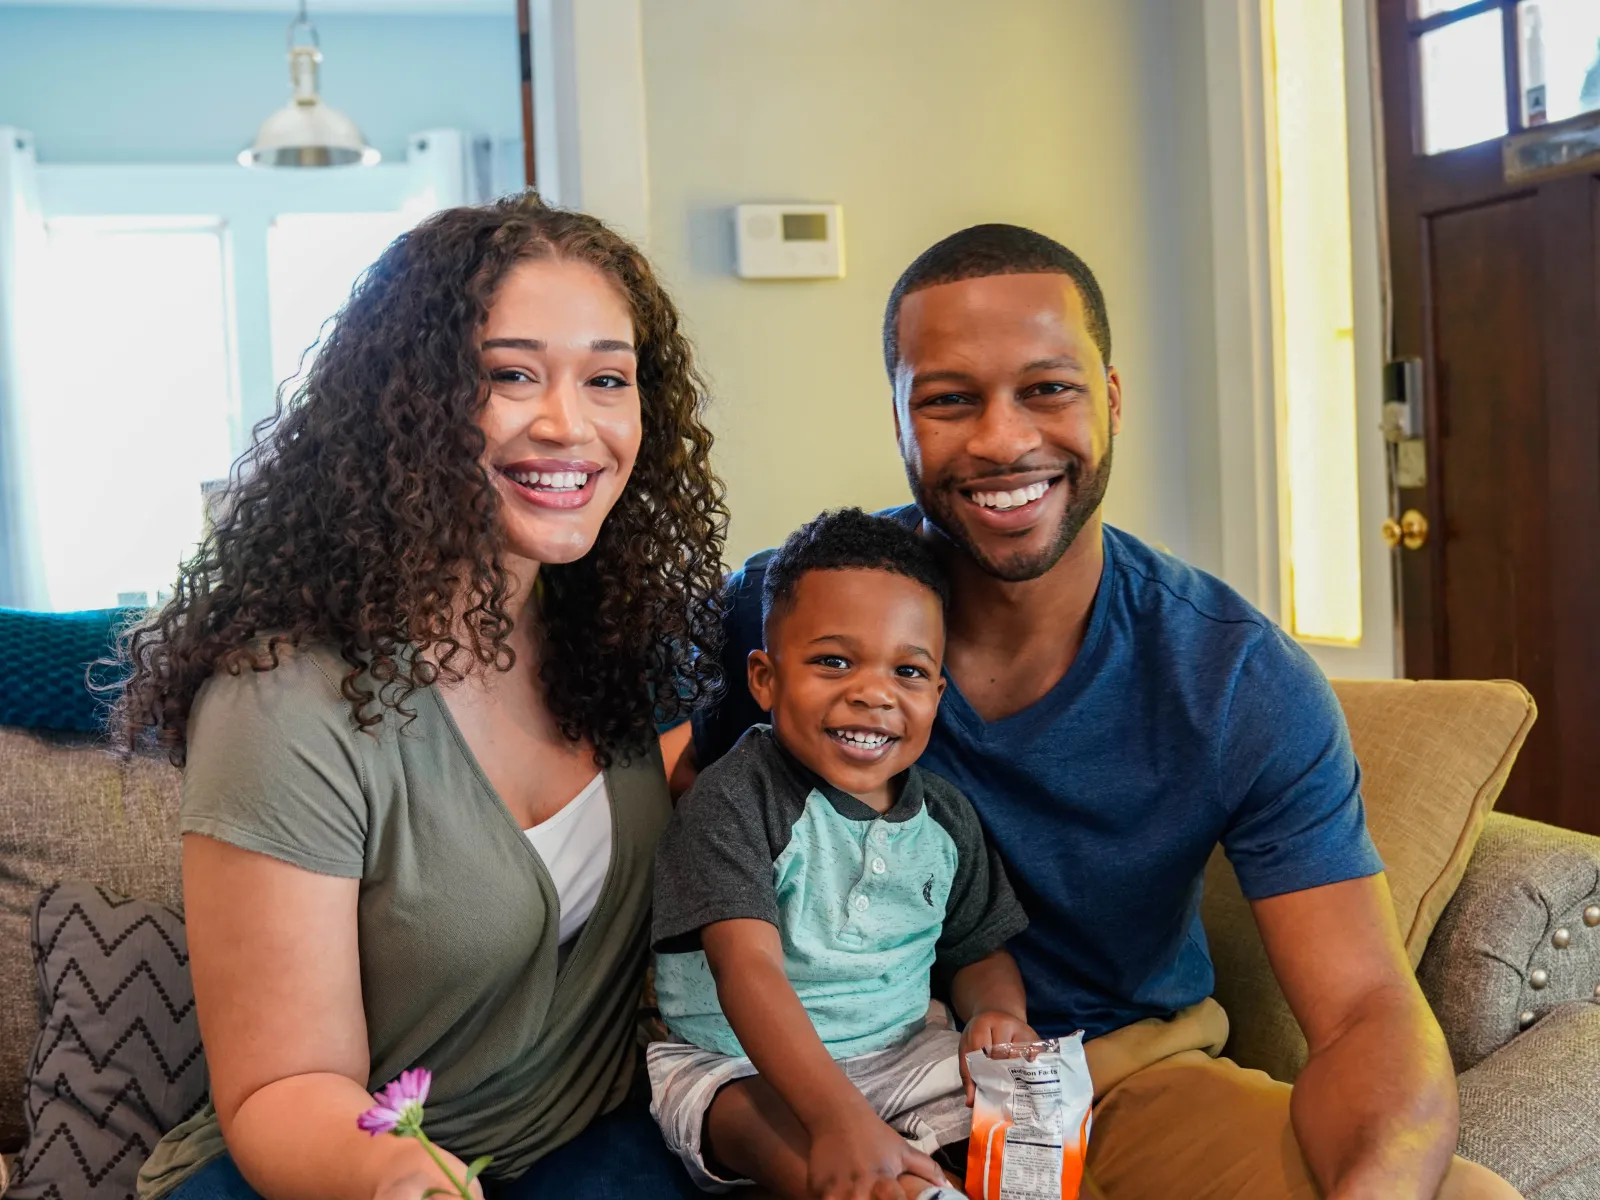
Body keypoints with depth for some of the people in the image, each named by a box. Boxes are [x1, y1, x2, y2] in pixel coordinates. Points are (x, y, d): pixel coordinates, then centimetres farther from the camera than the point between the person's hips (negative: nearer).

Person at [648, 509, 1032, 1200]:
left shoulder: (945, 818, 3)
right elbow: (748, 969, -28)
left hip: (901, 1053, 5)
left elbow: (980, 953, 15)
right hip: (735, 1064, -5)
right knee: (780, 1131, -37)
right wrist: (841, 1118, -41)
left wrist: (996, 1013, -11)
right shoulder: (733, 800, -17)